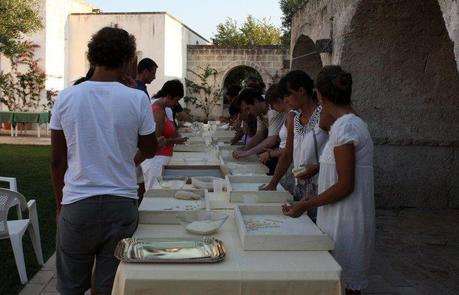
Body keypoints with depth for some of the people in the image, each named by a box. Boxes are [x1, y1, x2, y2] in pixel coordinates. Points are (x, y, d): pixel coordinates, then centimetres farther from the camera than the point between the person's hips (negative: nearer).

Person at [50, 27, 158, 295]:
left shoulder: (66, 97, -2)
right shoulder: (137, 99, -7)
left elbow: (57, 160, 3)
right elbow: (149, 151, 6)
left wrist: (60, 203, 14)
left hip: (77, 204, 1)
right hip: (121, 203, 0)